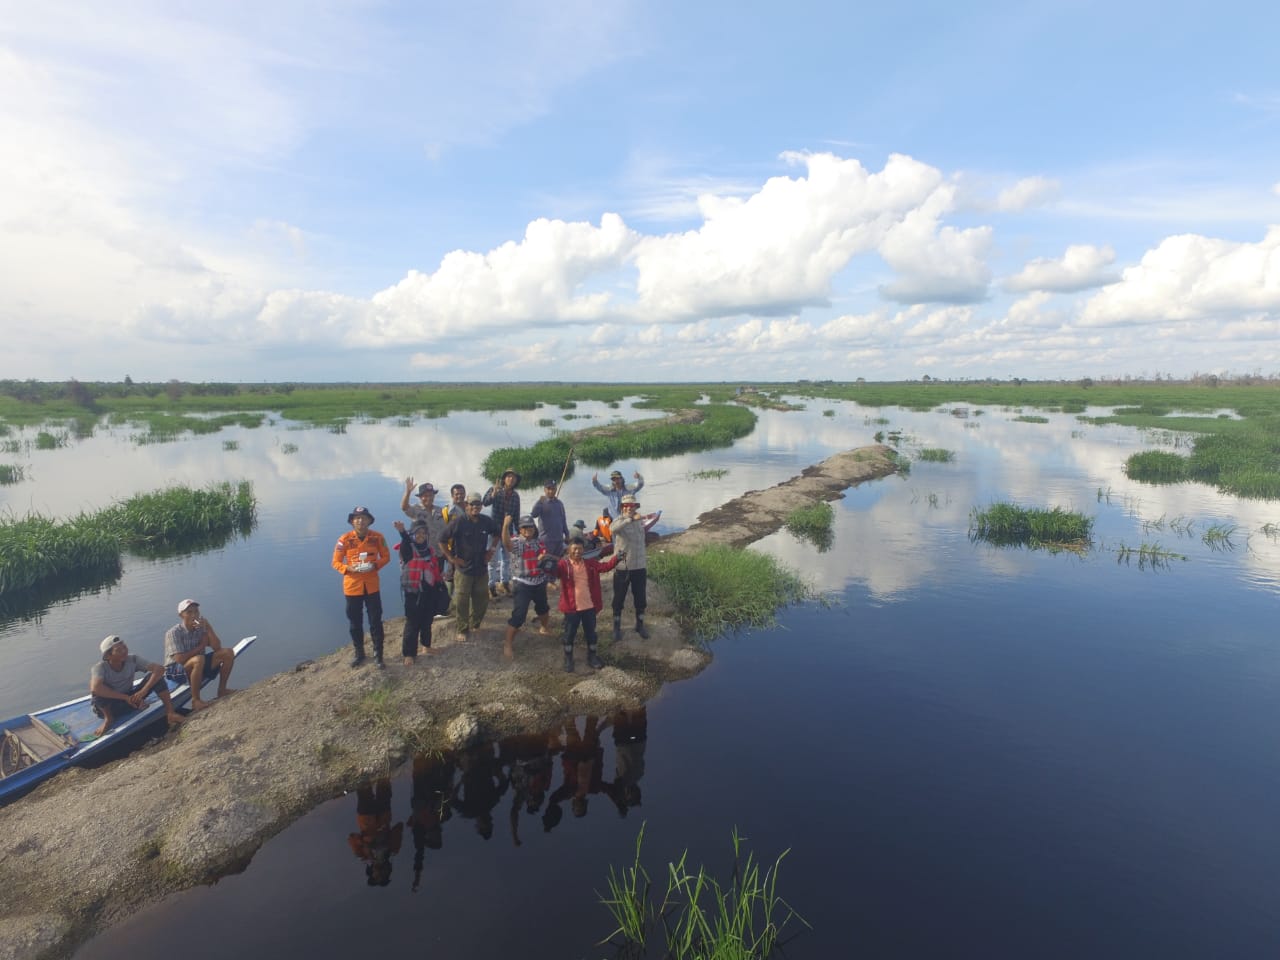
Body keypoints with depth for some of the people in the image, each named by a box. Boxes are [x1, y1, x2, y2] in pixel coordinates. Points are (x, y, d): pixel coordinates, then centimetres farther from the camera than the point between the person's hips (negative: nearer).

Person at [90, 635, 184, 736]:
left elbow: (159, 668, -23)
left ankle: (169, 711, -19)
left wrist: (143, 691, -34)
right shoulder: (99, 667, -21)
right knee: (98, 692, -34)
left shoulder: (132, 659, -14)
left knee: (156, 675, -20)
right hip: (109, 707, -2)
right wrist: (126, 697, -36)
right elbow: (95, 688, -40)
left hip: (130, 700, 2)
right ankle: (108, 719, -8)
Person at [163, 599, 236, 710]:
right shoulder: (173, 633, -17)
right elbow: (180, 659, -25)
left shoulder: (201, 627, -2)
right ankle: (195, 700, -26)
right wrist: (201, 646, -14)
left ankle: (222, 690, 1)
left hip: (197, 667, 6)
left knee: (228, 653, -10)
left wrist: (208, 628, -21)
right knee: (199, 659, -38)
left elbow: (217, 648, -12)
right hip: (175, 670, -6)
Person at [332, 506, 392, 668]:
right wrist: (349, 568, -22)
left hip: (372, 585, 0)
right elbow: (336, 562, -4)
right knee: (355, 623, 12)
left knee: (376, 621, 5)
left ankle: (378, 655, 18)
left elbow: (386, 557, 3)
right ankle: (359, 654, 30)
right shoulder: (345, 539, -11)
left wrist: (375, 565, -16)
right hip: (352, 586, 0)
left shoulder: (377, 537, -7)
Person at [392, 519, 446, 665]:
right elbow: (405, 544, -37)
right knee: (412, 623, -1)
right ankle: (408, 653, 8)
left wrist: (441, 585, 13)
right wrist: (402, 532, -59)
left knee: (427, 621, 18)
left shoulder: (430, 550, 6)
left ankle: (426, 645, 36)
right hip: (413, 592, -5)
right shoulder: (408, 548, -11)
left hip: (429, 591, 5)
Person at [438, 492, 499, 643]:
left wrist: (490, 550, 9)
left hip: (482, 568, 4)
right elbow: (442, 541, -10)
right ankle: (462, 630, 18)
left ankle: (475, 625, 34)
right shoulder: (458, 522, -15)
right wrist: (451, 558, -10)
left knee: (482, 600, 13)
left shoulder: (487, 521, -3)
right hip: (463, 569, -4)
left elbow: (495, 534, 19)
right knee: (462, 601, 2)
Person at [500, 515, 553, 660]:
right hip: (522, 584, -5)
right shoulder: (516, 542, -13)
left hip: (540, 582, 5)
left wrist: (543, 557, -17)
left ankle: (545, 628, 56)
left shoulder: (540, 542, 1)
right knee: (519, 614, -13)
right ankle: (507, 644, -1)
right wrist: (506, 525, -53)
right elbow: (506, 543, -37)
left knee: (542, 607, 27)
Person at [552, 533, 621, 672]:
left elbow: (605, 566, -1)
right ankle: (568, 660, 27)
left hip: (589, 606, 3)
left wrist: (616, 558, -17)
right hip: (572, 607, -3)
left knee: (591, 632, 15)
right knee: (569, 634, 10)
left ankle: (592, 657, 33)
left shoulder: (590, 562, 3)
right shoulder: (564, 564, -8)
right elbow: (555, 570, -25)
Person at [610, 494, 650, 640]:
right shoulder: (619, 521, -12)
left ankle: (640, 625, 31)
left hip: (639, 567, 4)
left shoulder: (640, 522, 6)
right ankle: (617, 627, 23)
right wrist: (631, 519, -52)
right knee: (619, 599, 8)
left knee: (640, 598, 13)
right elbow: (614, 529, -39)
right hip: (622, 568, -4)